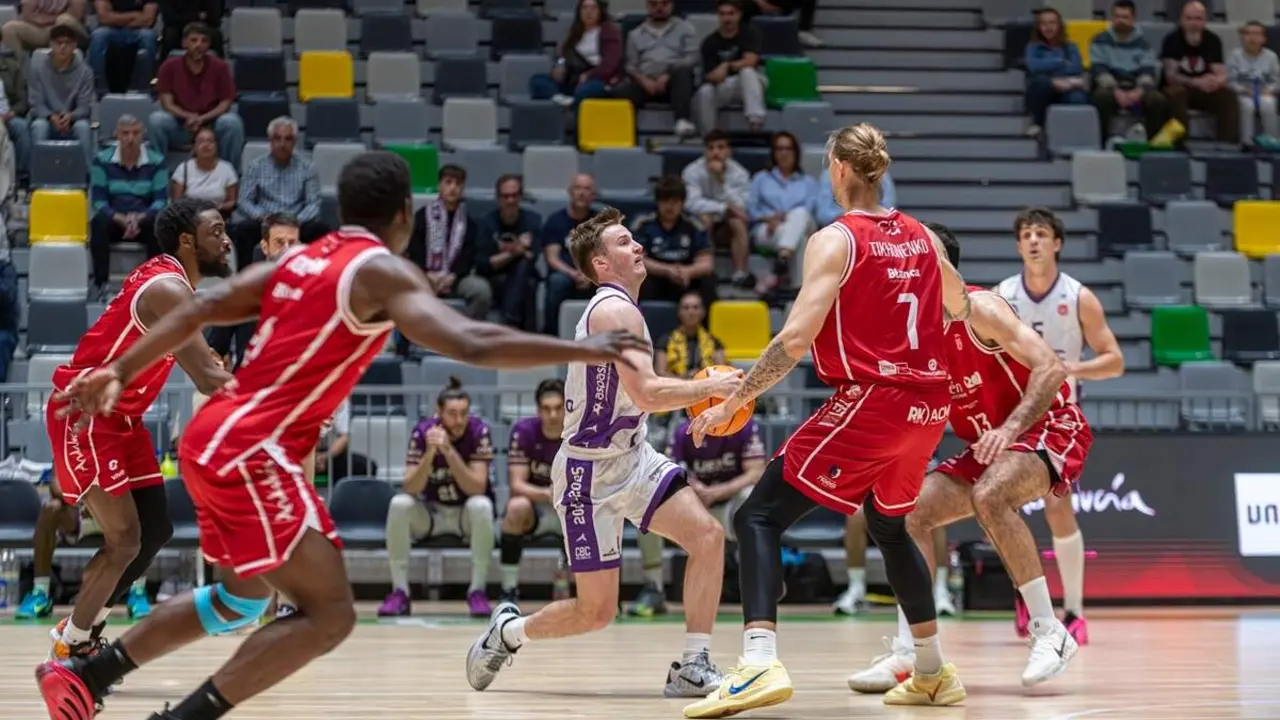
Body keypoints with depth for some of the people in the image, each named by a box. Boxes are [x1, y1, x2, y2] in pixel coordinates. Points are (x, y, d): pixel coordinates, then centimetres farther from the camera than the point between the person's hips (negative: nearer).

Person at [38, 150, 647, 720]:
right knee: (328, 615, -8)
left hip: (216, 440, 9)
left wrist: (121, 372, 15)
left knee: (243, 598, 27)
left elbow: (199, 309, 12)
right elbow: (472, 344, -22)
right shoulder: (382, 272, -9)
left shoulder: (299, 261, 16)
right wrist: (581, 350, -18)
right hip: (251, 452, -9)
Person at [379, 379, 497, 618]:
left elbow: (477, 488, -26)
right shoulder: (423, 431, -14)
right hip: (431, 512, 2)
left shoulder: (479, 432, -17)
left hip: (468, 515, -2)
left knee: (482, 505, -34)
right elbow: (410, 489, -21)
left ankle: (477, 590, -23)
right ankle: (400, 591, -20)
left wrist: (449, 451, -36)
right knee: (399, 504, -27)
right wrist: (430, 453, -37)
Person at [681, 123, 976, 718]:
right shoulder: (921, 237, 11)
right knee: (890, 526, 29)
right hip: (928, 404, 7)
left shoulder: (834, 240, -7)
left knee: (759, 517, -6)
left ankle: (760, 663, -26)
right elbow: (959, 308, 29)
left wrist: (732, 402, -11)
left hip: (869, 401, -7)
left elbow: (796, 339, -17)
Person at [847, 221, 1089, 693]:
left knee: (988, 496, -34)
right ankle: (907, 653, -2)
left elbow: (1050, 368, -27)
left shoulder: (978, 308, -19)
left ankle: (1050, 632, -26)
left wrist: (1011, 427, -37)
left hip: (1049, 429, -8)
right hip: (988, 444, 8)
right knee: (911, 511, -3)